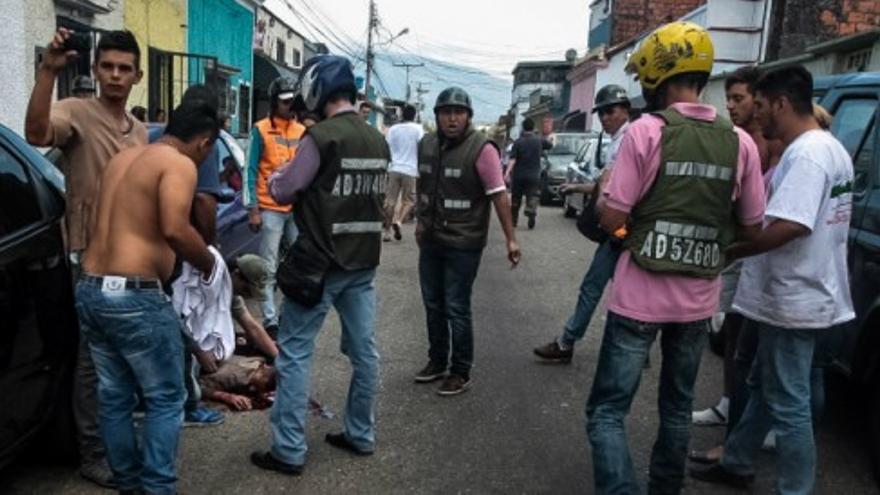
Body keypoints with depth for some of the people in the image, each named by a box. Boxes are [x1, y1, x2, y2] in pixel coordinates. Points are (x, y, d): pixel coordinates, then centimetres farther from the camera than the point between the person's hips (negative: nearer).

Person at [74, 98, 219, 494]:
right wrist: (208, 263, -8)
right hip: (134, 297, -9)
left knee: (114, 396, 17)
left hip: (89, 290, 9)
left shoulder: (123, 158, 18)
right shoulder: (179, 164, -9)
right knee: (166, 399, 5)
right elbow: (175, 230, -24)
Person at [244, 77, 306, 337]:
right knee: (269, 268, -1)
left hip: (298, 208, 5)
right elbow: (251, 171, -5)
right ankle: (270, 320, 4)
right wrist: (253, 209, -11)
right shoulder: (261, 130, -4)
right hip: (271, 209, -4)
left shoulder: (302, 131, 9)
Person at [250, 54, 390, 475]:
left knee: (294, 352, 3)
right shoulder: (378, 141, 7)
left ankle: (289, 451, 8)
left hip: (321, 261, -7)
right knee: (364, 349, 13)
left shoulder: (321, 136, -16)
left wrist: (276, 176, 12)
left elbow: (283, 192, -10)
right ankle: (361, 435, 27)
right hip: (364, 261, 7)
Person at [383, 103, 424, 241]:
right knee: (409, 200, 8)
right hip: (410, 170, -2)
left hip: (393, 169, 3)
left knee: (390, 200, 6)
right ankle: (398, 221, -16)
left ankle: (387, 231, 7)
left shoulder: (393, 129, 8)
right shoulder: (418, 129, 0)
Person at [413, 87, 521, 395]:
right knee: (432, 304, 15)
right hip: (430, 240, 6)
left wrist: (511, 239, -18)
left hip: (464, 244, -6)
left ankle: (461, 372, 16)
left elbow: (499, 195, -16)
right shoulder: (427, 144, 4)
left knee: (456, 309, 1)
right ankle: (437, 361, 33)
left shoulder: (481, 149, -15)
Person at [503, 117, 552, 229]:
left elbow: (512, 159, -15)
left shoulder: (518, 142, -6)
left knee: (516, 198, 14)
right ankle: (531, 213, -28)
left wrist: (507, 173, -21)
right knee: (532, 197, -2)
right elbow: (550, 145, 18)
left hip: (518, 175, 0)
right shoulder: (539, 140, -1)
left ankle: (513, 220, 22)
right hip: (534, 176, 0)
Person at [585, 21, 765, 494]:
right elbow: (750, 227, 7)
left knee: (607, 410, 4)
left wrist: (605, 194, 8)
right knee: (677, 406, 23)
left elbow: (611, 219, -14)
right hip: (698, 300, 5)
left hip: (640, 297, -5)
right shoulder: (740, 142, 0)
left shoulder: (645, 131, -13)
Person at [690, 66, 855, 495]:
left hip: (794, 302, -11)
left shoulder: (807, 153, -21)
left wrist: (726, 252, -18)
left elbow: (790, 226, -31)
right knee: (763, 387, 21)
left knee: (787, 405, 0)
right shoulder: (827, 148, 14)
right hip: (792, 296, 11)